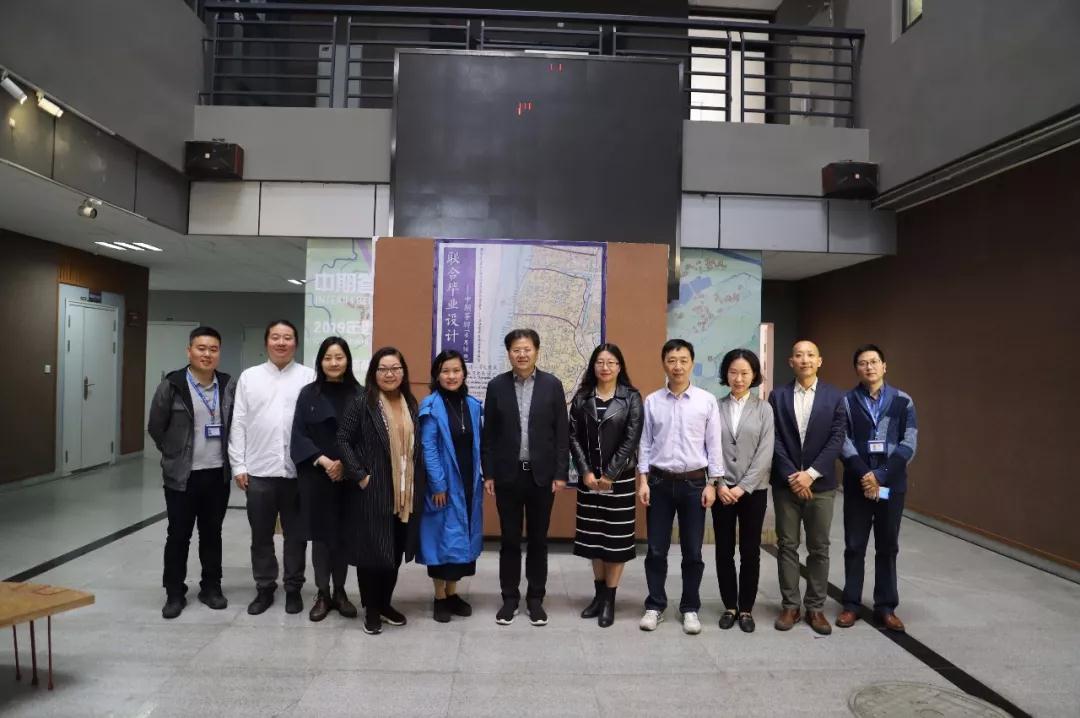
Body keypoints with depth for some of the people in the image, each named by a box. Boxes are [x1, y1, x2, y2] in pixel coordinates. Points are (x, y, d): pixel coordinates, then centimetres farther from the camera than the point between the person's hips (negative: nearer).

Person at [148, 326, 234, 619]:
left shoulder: (228, 385, 1)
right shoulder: (171, 385, -8)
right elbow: (155, 427, 1)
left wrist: (225, 456, 8)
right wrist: (175, 455, 7)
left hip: (218, 474, 2)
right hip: (182, 475, -2)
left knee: (212, 534, 13)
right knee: (178, 536, 7)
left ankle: (211, 587, 27)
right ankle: (175, 593, 21)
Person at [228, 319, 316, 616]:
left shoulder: (309, 377, -1)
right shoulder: (249, 377, 6)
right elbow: (238, 423, 5)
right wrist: (238, 465, 0)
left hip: (297, 470, -2)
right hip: (259, 471, 2)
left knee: (295, 535, 9)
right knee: (261, 535, 12)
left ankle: (293, 589, 23)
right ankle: (264, 589, 27)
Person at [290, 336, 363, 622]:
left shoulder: (359, 394, 2)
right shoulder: (309, 394, 2)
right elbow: (299, 435, -2)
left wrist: (345, 463, -11)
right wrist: (323, 461, -13)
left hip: (349, 476, 0)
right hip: (316, 476, 0)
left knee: (343, 534, 7)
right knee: (321, 534, 5)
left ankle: (340, 592, 21)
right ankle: (323, 594, 17)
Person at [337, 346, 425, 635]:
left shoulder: (411, 405, 9)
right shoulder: (362, 403, -7)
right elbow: (343, 440, -8)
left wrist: (418, 486, 7)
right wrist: (360, 476, -14)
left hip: (405, 495, 5)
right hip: (373, 493, -5)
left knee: (395, 552, 14)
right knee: (372, 551, 4)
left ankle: (385, 603, 31)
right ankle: (371, 610, 21)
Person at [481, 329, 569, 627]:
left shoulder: (552, 385, -1)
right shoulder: (497, 386, 1)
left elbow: (561, 433, -1)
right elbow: (488, 434, 2)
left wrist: (560, 474, -5)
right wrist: (488, 474, -1)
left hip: (541, 475, 0)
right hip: (508, 474, 0)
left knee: (538, 540, 10)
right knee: (510, 540, 9)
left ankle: (535, 598, 23)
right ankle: (510, 598, 22)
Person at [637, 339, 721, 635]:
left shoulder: (707, 401, -2)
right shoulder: (652, 401, 1)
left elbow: (714, 445, 0)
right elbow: (645, 444, 3)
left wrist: (712, 483, -3)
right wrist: (643, 480, -2)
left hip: (694, 482, 0)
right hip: (660, 481, 1)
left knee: (692, 552, 8)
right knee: (656, 550, 7)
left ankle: (690, 608, 23)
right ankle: (655, 606, 22)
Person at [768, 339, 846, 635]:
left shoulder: (835, 397, 2)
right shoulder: (778, 396, 2)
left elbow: (837, 440, -5)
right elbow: (774, 440, -3)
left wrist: (810, 474, -13)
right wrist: (792, 476, -12)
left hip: (820, 484, 0)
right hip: (786, 483, 0)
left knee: (819, 548, 7)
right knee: (786, 546, 6)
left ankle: (815, 607, 18)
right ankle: (790, 606, 16)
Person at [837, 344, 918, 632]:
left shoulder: (902, 401, 2)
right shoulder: (846, 402, 0)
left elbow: (908, 445, -6)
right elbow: (843, 444, -7)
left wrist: (880, 476, -15)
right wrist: (864, 475, -18)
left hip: (891, 485, 1)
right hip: (857, 485, 0)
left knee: (887, 547, 9)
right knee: (854, 546, 7)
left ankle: (885, 607, 20)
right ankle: (851, 604, 17)